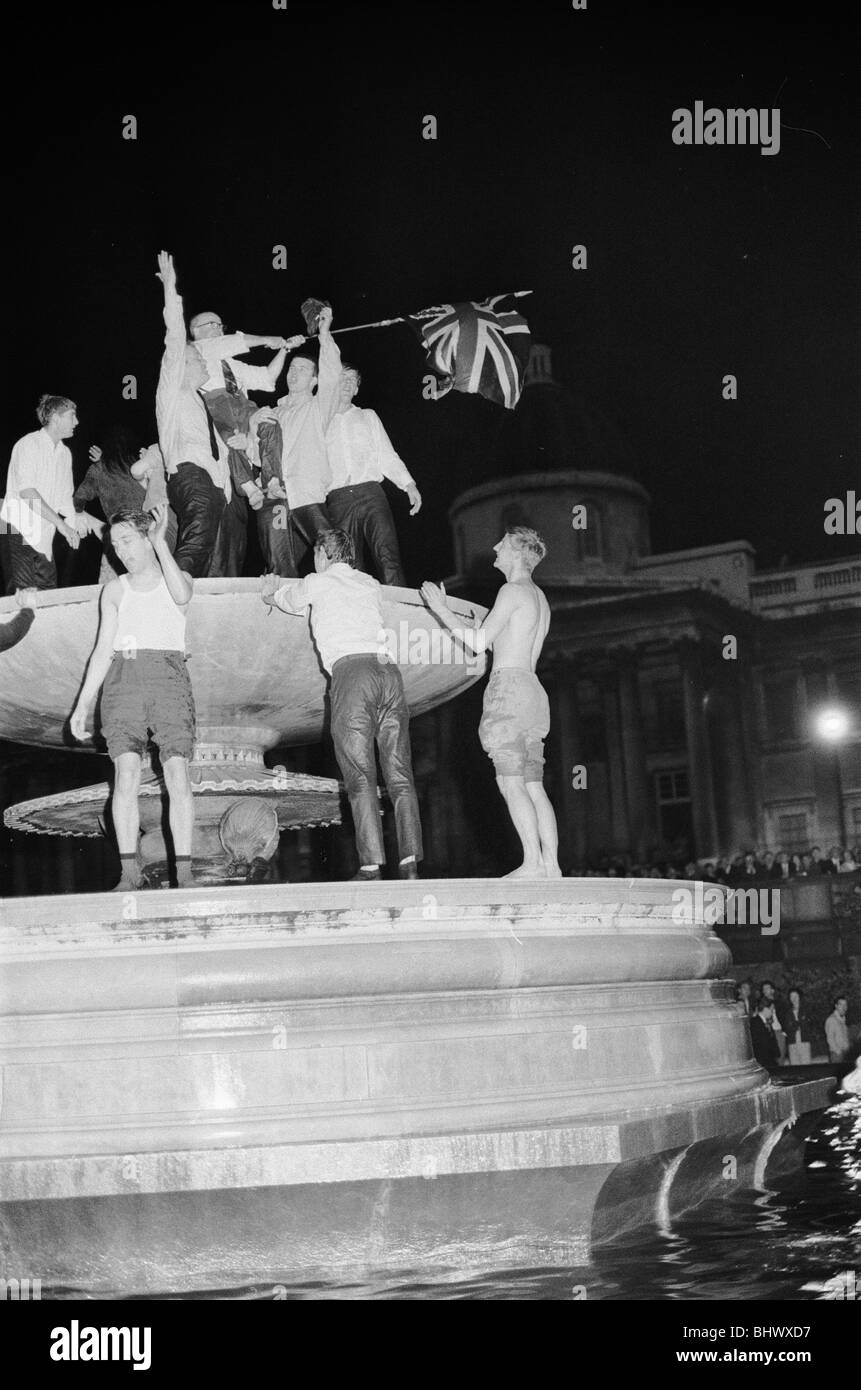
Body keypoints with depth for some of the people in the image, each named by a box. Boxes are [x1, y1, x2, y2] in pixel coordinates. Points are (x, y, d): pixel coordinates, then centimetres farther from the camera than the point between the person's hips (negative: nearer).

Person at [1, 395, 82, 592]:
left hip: (44, 539, 7)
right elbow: (26, 491, -20)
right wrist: (60, 523, -24)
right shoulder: (29, 445, -8)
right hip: (19, 533, -7)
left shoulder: (65, 453, 16)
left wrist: (73, 526, 1)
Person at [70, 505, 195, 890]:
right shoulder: (114, 590, 19)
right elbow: (103, 650, 16)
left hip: (167, 674, -2)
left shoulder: (179, 577, 13)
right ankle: (129, 870, -11)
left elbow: (181, 595, -13)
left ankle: (184, 872, -14)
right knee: (126, 775, -11)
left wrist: (161, 543, -12)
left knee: (177, 774, -13)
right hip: (122, 677, 2)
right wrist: (83, 704, 9)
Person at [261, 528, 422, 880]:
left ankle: (371, 864, -16)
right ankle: (410, 861, -10)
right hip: (388, 667, 4)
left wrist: (272, 593, 60)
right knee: (400, 774, 0)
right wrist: (281, 589, 61)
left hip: (351, 668, -4)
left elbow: (290, 601, 36)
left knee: (360, 776, -8)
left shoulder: (318, 582, 14)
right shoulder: (369, 584, 28)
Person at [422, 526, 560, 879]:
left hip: (509, 688, -9)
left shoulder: (513, 590, -4)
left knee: (511, 782, -14)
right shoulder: (541, 600, 24)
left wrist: (442, 610, 1)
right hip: (533, 691, 9)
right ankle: (551, 864, -3)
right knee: (533, 786, 4)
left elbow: (479, 642, -8)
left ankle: (532, 863, -20)